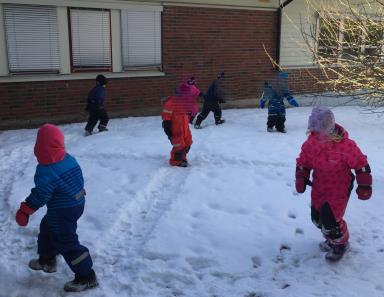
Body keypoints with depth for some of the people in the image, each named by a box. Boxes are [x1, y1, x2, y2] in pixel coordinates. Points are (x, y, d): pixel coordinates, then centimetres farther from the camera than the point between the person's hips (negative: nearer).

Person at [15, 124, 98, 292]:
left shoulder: (46, 171, -27)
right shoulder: (70, 159, -3)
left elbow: (39, 196, -26)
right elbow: (78, 180, 11)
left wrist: (24, 211, -14)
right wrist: (78, 193, 29)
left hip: (62, 213, -9)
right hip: (77, 204, 9)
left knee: (66, 243, 1)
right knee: (47, 228, 28)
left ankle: (86, 277, 8)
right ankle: (46, 260, 45)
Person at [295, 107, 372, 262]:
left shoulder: (346, 145, -24)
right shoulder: (310, 144, -11)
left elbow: (361, 164, -13)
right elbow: (302, 163, 5)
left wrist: (364, 186, -10)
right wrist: (301, 179, -7)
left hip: (339, 189, -5)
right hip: (319, 187, 5)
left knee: (330, 220, -10)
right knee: (317, 217, 12)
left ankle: (340, 244, 20)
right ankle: (332, 238, 41)